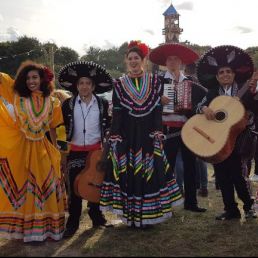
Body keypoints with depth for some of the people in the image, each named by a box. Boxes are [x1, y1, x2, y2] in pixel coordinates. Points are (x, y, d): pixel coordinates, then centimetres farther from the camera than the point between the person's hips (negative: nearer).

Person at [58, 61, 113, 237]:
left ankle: (97, 217, 26)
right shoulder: (68, 104, 0)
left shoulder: (103, 104, 1)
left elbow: (108, 127, 6)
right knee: (75, 187, 3)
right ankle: (73, 222, 14)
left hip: (96, 150, 1)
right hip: (75, 151, 0)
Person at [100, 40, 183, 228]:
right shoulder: (119, 84, 7)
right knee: (128, 173, 0)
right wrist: (116, 140, -5)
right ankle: (131, 216, 12)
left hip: (148, 136, 0)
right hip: (127, 137, 0)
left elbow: (158, 111, 2)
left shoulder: (154, 82, 7)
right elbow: (117, 114, 3)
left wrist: (157, 135, -8)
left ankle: (148, 216, 14)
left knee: (150, 171, 1)